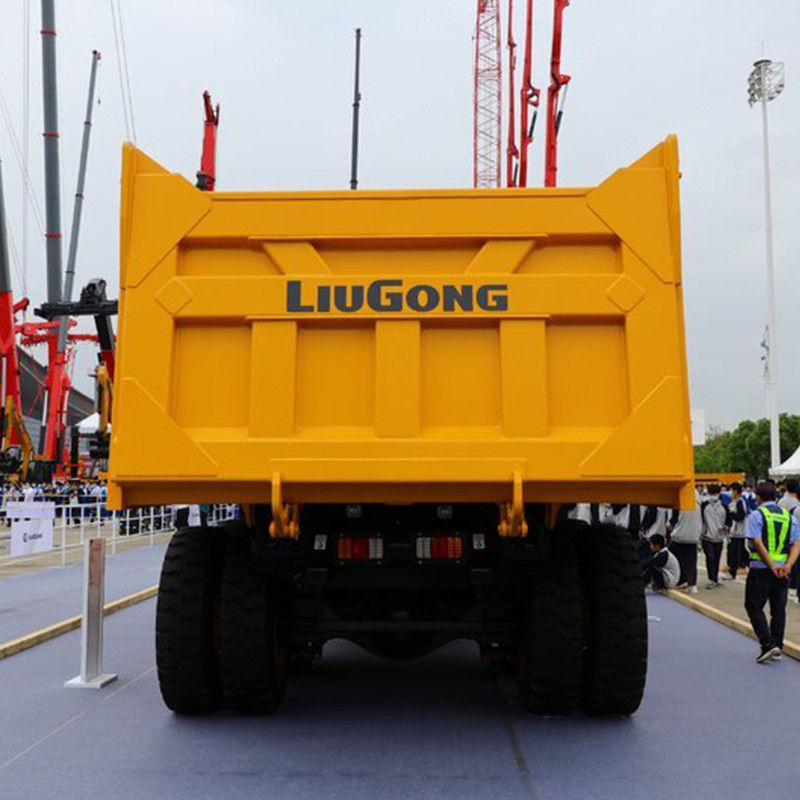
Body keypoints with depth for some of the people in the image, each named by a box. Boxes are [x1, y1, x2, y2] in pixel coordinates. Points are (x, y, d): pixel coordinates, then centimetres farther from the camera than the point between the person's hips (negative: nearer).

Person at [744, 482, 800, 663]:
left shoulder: (756, 515, -5)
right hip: (783, 570, 5)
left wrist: (771, 566, -15)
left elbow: (758, 544, -15)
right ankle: (777, 649, 16)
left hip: (761, 569, -5)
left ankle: (768, 644, -7)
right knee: (778, 610, 12)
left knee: (754, 607, 4)